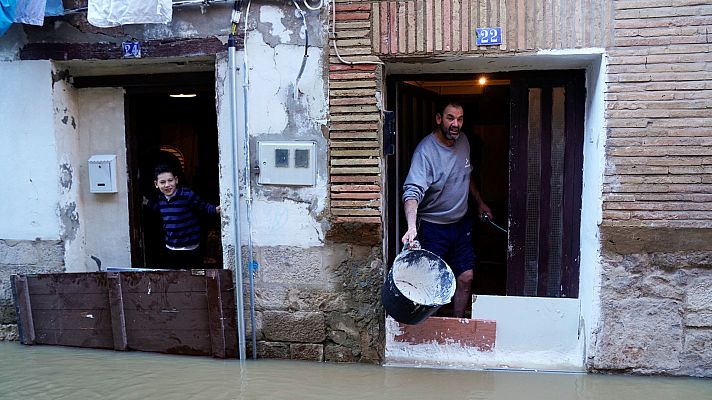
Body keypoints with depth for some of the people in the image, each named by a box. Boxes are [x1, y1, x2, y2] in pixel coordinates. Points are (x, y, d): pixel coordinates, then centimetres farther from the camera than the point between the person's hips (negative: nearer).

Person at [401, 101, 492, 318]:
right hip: (433, 227, -7)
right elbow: (412, 192, -34)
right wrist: (412, 227, -48)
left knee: (466, 278, 10)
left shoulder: (463, 141, 2)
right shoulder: (425, 150, -22)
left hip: (462, 222, 7)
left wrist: (479, 202, 23)